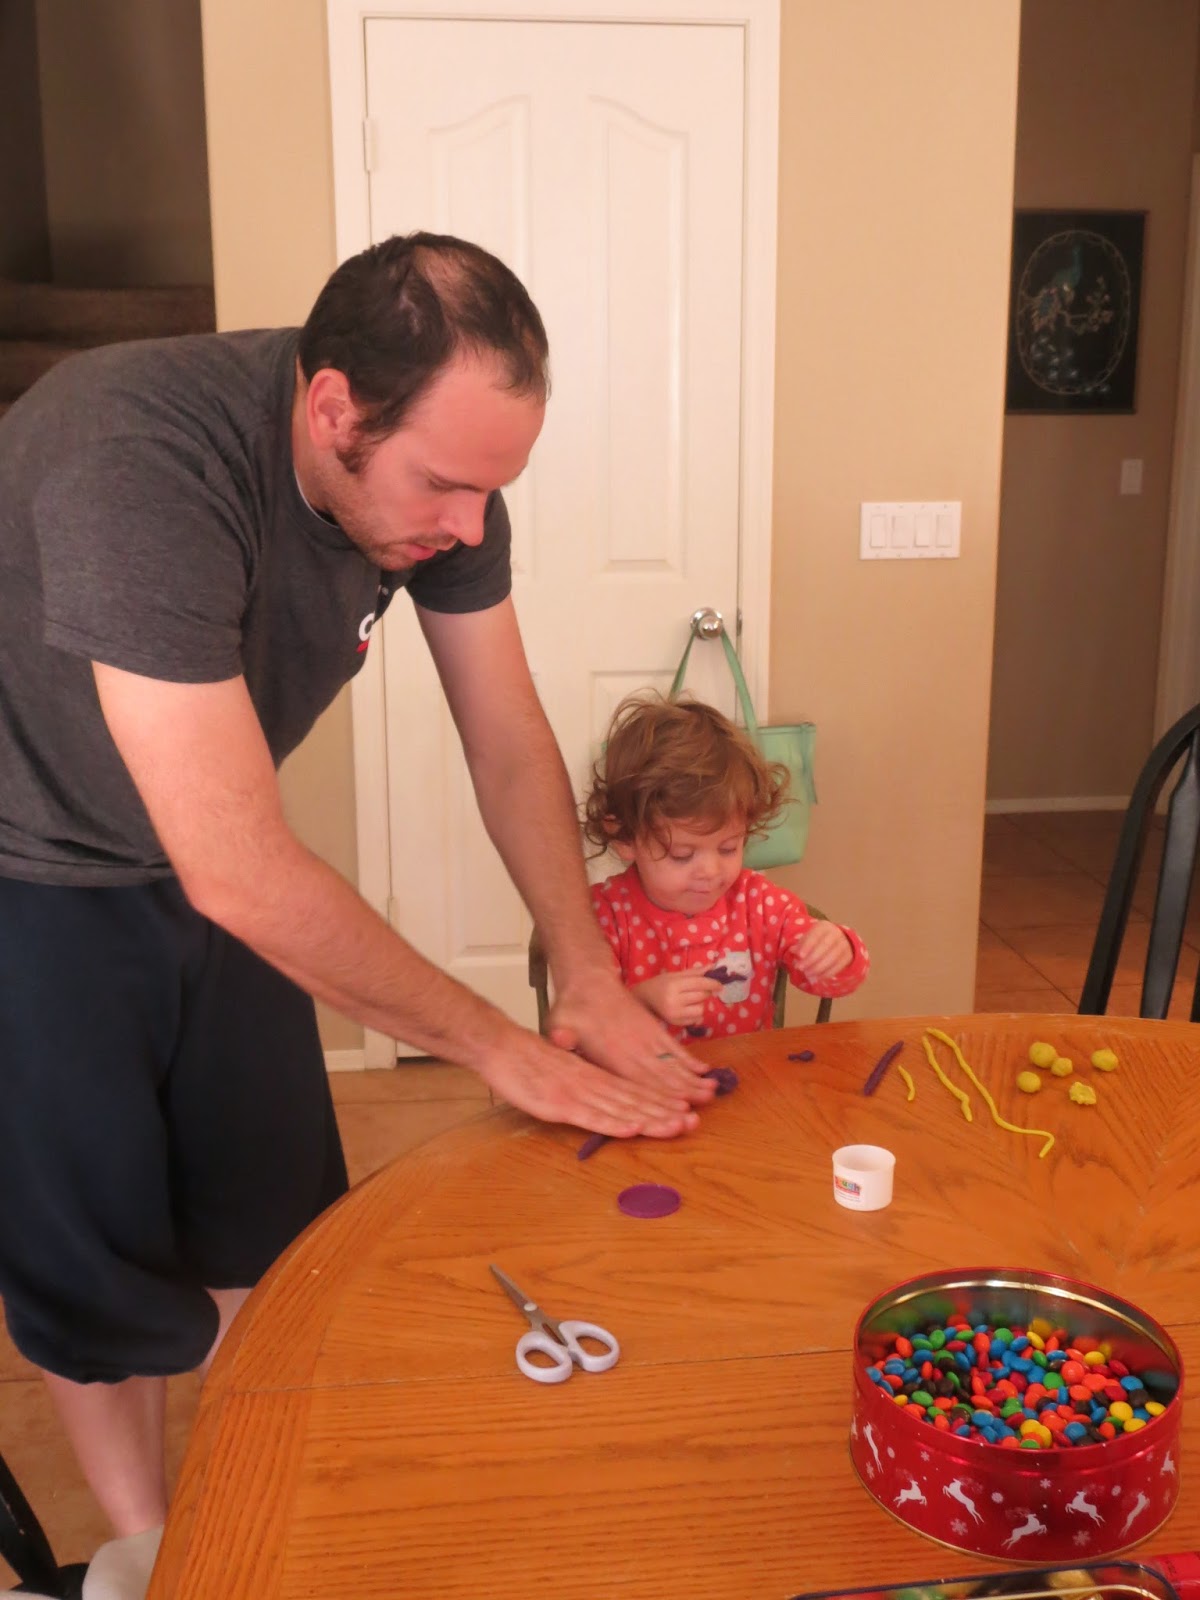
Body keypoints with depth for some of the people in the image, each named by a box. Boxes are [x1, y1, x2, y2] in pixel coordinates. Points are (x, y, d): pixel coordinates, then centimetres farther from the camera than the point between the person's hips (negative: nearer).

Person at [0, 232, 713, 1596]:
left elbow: (510, 742, -5)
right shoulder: (139, 466, -38)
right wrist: (496, 1046, -29)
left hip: (206, 861, 6)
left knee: (273, 1220, 12)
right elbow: (240, 875, -38)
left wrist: (588, 978, -13)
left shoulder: (437, 458, -16)